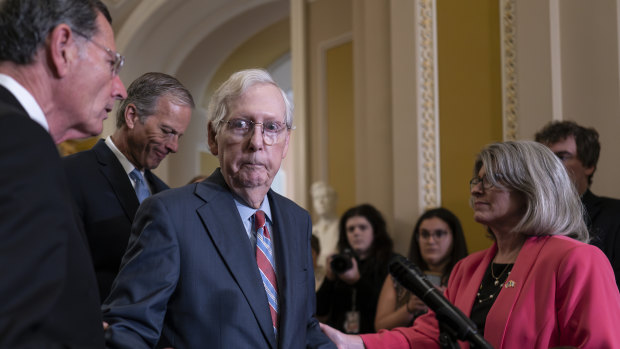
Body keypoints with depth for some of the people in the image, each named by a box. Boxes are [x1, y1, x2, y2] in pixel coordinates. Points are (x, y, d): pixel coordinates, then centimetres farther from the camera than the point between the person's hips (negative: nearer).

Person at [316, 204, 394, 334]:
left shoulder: (391, 263, 4)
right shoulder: (341, 263, 14)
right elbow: (320, 311, 10)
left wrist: (358, 281, -14)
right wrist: (329, 279, -4)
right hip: (337, 337, 3)